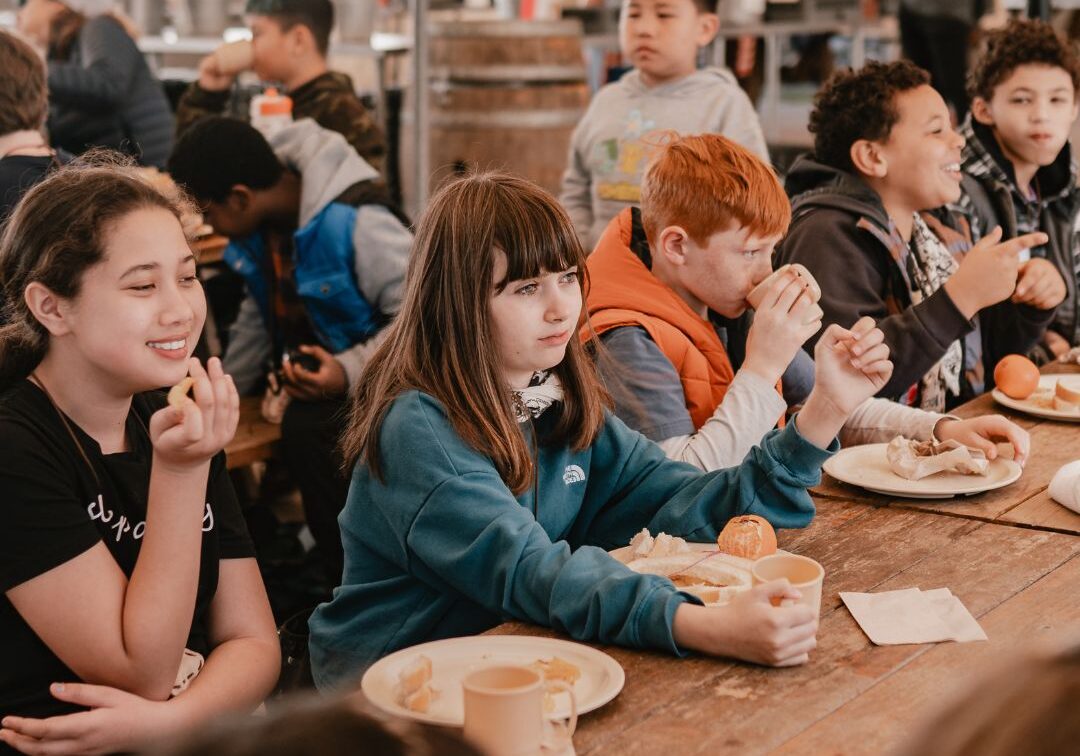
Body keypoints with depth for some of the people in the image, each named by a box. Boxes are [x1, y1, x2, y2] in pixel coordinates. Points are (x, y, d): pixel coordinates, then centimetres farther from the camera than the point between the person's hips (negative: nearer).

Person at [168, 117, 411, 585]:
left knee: (307, 429, -33)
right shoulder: (262, 223, -1)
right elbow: (258, 318, 13)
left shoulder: (357, 223, -27)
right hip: (315, 369, 9)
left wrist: (351, 372, -32)